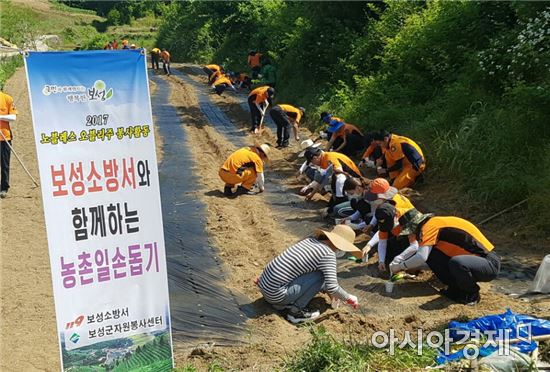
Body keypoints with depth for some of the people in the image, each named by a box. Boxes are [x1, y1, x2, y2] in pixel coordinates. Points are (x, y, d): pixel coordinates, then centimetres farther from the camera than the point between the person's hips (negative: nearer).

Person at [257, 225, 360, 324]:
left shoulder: (310, 240, 11)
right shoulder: (328, 254, -11)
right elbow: (333, 288, -15)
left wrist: (327, 290, 30)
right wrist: (349, 298, 4)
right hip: (276, 293, -8)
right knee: (320, 276, -6)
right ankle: (295, 310, 0)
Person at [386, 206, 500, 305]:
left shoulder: (430, 225, -17)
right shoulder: (434, 224, 11)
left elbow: (421, 257, -27)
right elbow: (417, 248, 26)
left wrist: (401, 266, -11)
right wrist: (399, 259, 13)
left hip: (489, 263, -9)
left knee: (456, 263, -38)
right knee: (430, 253, 1)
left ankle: (472, 294, -8)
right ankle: (456, 288, 9)